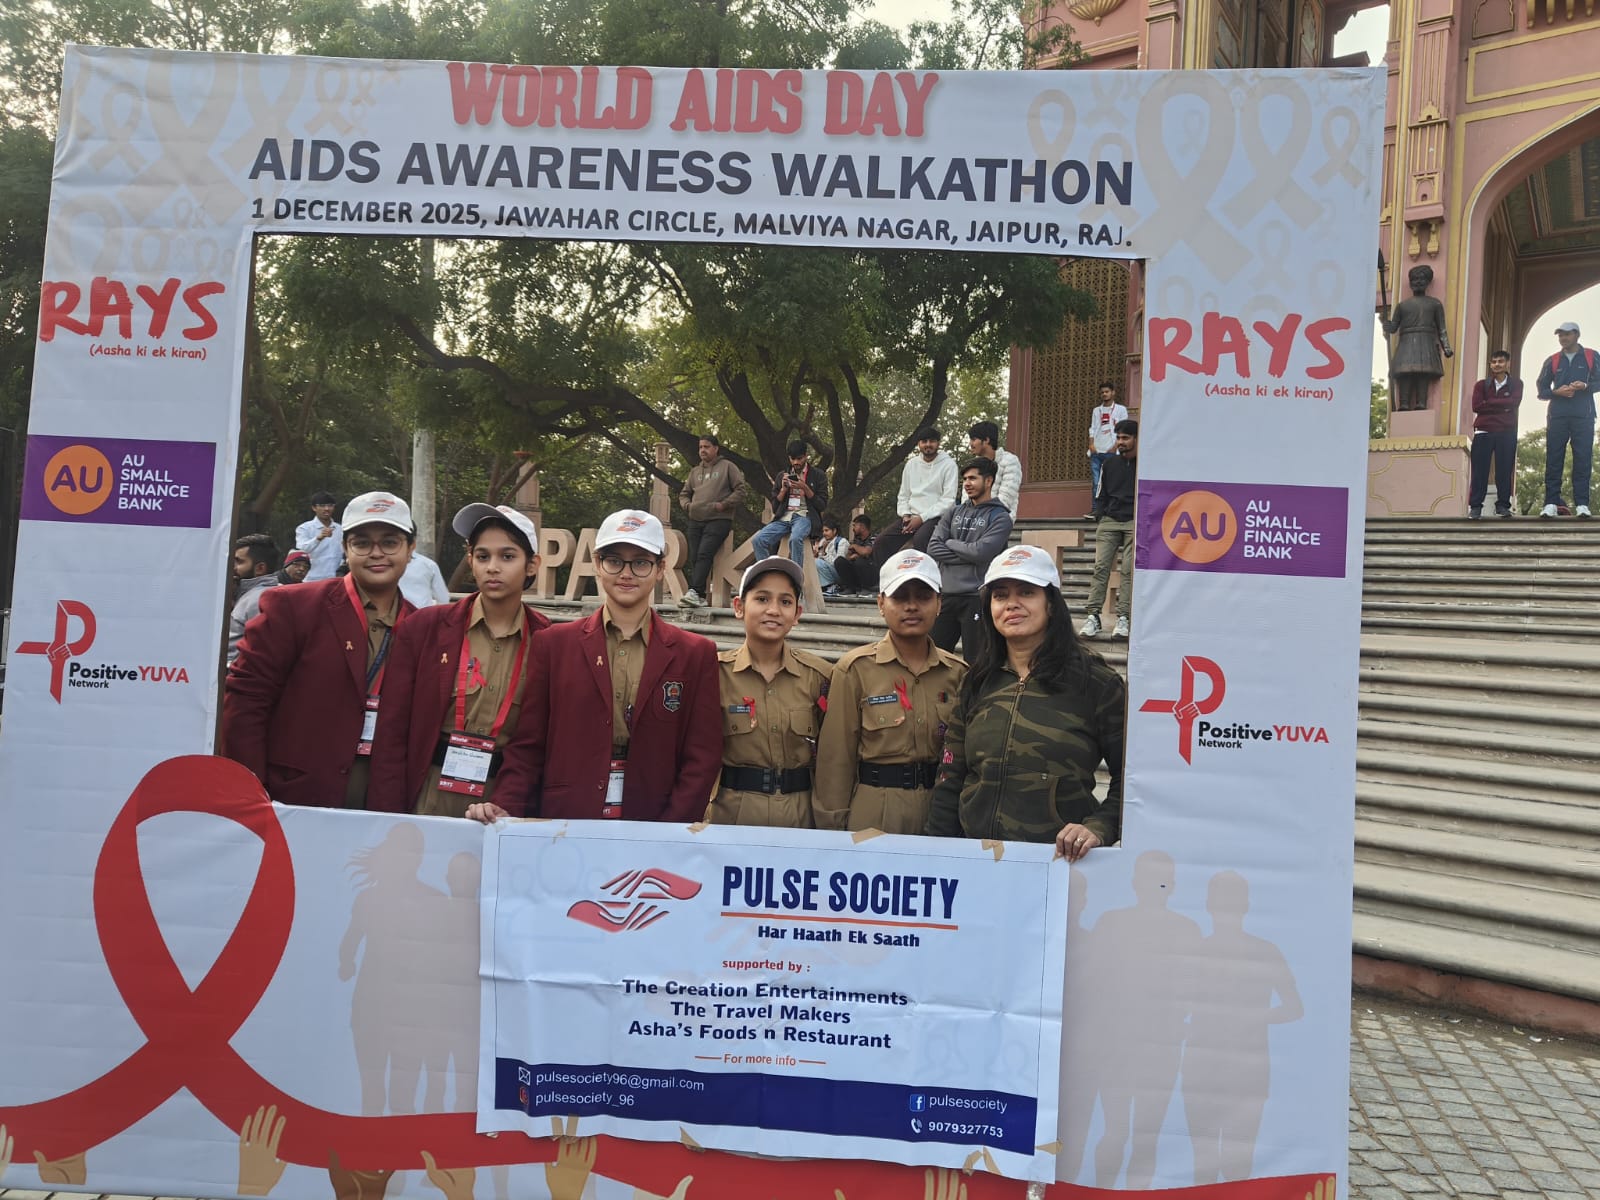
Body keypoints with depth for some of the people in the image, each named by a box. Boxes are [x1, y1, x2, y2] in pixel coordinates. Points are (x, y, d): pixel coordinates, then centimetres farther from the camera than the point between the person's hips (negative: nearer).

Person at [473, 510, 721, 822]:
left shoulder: (695, 655, 6)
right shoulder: (553, 644, 7)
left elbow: (703, 758, 3)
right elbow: (527, 746, 7)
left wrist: (668, 835, -9)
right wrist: (505, 810, -9)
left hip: (652, 830, 0)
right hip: (562, 828, 0)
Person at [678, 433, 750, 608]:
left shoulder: (727, 467, 5)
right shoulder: (695, 472, 22)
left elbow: (742, 490, -1)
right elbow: (684, 494, 29)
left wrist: (724, 504, -10)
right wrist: (687, 505, 7)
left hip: (718, 520, -6)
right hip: (695, 521, 6)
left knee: (704, 554, -21)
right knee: (694, 558, -2)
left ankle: (695, 592, -29)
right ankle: (700, 596, -1)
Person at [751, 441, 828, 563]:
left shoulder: (817, 475, 9)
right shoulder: (782, 476, 19)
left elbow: (822, 506, 3)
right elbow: (775, 508, 17)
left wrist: (804, 488, -8)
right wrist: (784, 489, 0)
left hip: (804, 516, -4)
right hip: (783, 517, 4)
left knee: (795, 538, -39)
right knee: (759, 539, -24)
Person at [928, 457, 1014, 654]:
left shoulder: (1000, 517, 0)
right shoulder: (954, 513, 15)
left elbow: (981, 551, -15)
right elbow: (933, 548, 2)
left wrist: (950, 543, -2)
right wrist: (967, 555, -9)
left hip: (976, 598, -5)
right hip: (946, 595, 5)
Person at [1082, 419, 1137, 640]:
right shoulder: (1109, 465, 16)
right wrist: (1100, 515, 7)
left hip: (1135, 523, -3)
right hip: (1109, 522, 3)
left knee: (1129, 570, -8)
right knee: (1100, 567, -9)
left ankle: (1124, 618, -8)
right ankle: (1093, 615, -11)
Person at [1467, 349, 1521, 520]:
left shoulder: (1516, 384, 11)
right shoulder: (1481, 384, 12)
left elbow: (1514, 403, -9)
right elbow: (1476, 406, -4)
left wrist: (1488, 403, -8)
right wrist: (1502, 406, -7)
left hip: (1507, 433, 0)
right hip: (1483, 431, 0)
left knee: (1505, 470, -2)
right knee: (1479, 470, -5)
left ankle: (1503, 505, 3)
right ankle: (1475, 506, -5)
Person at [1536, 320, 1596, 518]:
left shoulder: (1591, 357, 11)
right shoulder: (1552, 361, 16)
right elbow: (1541, 389, 13)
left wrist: (1585, 386, -13)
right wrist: (1556, 392, -7)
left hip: (1583, 416, -1)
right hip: (1557, 416, 1)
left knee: (1583, 460, -6)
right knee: (1553, 460, -4)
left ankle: (1581, 504, -6)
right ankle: (1551, 503, -5)